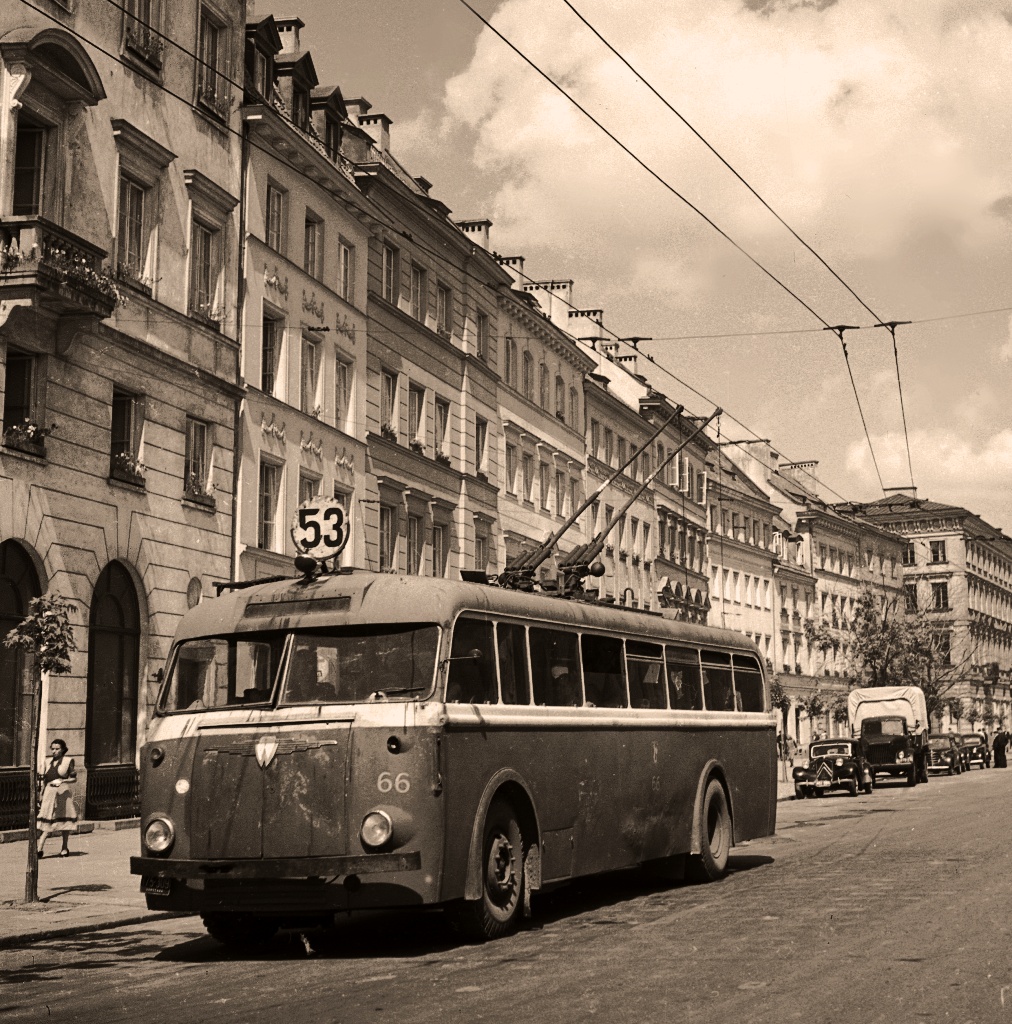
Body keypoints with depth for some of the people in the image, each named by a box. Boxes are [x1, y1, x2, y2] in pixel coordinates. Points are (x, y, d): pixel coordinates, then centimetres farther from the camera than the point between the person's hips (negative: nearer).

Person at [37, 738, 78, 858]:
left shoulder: (68, 761, 0)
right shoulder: (49, 762, 12)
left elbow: (74, 778, -1)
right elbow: (44, 780, 15)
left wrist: (61, 781, -16)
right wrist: (41, 795, 11)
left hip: (63, 791, -3)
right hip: (49, 793, 3)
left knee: (64, 819, 4)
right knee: (46, 820, -5)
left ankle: (65, 848, 14)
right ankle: (40, 849, -10)